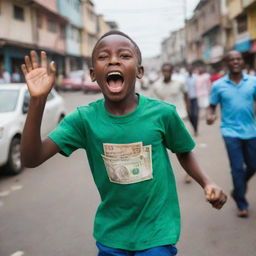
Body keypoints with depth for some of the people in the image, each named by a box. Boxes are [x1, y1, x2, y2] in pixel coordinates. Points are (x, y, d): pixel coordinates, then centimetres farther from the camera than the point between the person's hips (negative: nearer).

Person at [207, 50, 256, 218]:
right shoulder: (219, 85, -2)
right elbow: (212, 106, 4)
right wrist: (211, 115, -17)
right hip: (231, 132, -3)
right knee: (237, 168, -3)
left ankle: (238, 189, 42)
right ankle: (242, 204, 13)